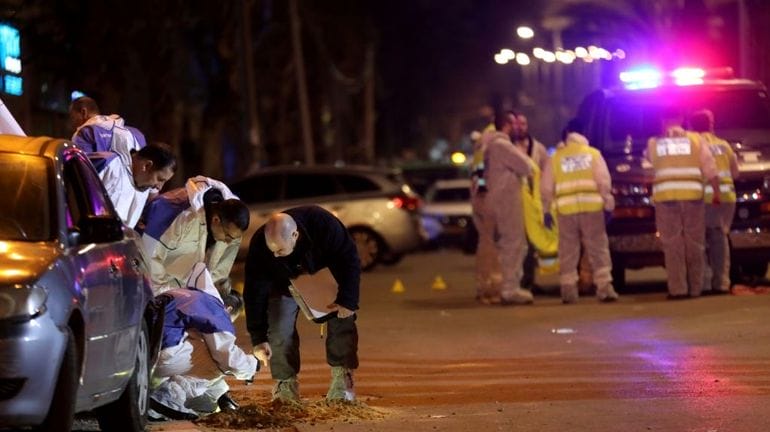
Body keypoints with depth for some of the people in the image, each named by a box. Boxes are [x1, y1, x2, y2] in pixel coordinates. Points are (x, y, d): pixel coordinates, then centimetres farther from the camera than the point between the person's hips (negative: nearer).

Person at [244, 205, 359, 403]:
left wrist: (347, 301, -28)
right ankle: (285, 386, -1)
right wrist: (258, 338, -27)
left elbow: (349, 261, -27)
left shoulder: (324, 225, -42)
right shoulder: (259, 245, -36)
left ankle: (342, 381, -6)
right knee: (280, 329, -14)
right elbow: (255, 292, -28)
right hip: (285, 281, 1)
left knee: (341, 320, -14)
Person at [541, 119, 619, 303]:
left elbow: (546, 187, 8)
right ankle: (604, 288, -6)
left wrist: (546, 210, 13)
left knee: (568, 252, 4)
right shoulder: (593, 154, 9)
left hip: (566, 209, 1)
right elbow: (604, 182, 1)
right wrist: (608, 204, 4)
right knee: (598, 249, 0)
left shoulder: (556, 157, 10)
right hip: (592, 207, -1)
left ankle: (568, 290, 0)